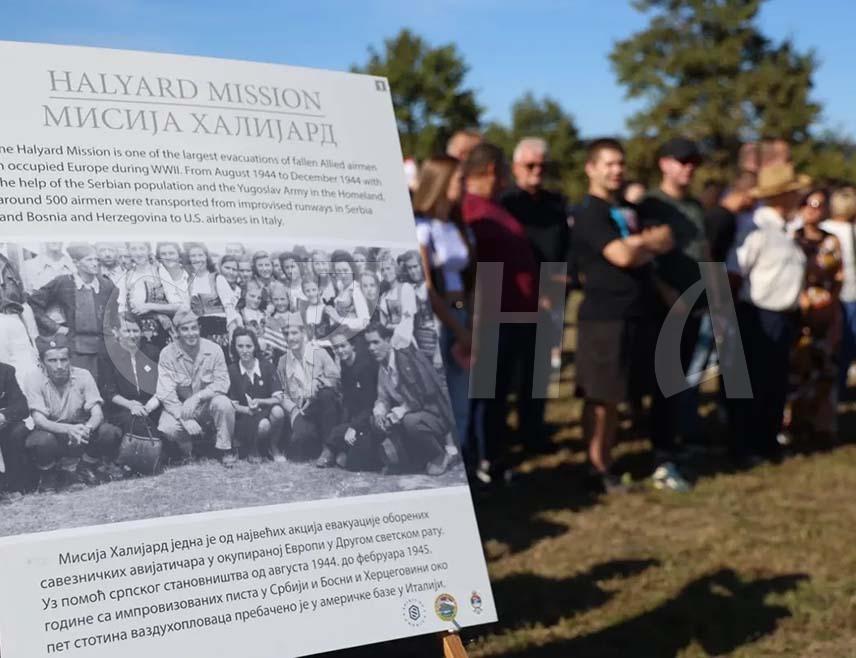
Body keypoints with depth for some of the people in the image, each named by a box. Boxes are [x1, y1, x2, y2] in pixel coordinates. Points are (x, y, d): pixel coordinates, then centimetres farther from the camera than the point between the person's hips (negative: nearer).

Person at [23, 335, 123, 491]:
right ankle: (49, 475, -2)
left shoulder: (83, 376, -8)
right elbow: (39, 420, -23)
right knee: (40, 441, -37)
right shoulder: (35, 381, -13)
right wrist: (68, 429, -42)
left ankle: (85, 468, 4)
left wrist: (87, 429, -39)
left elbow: (97, 414, -14)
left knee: (111, 433, -24)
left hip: (80, 429, 2)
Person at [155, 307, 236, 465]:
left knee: (223, 403, -32)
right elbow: (165, 392, -16)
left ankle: (224, 450, -8)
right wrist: (185, 419, -28)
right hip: (179, 406, 0)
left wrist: (197, 397, -28)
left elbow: (222, 383, -11)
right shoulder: (167, 354, -11)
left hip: (207, 404, 0)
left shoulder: (213, 350, -8)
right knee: (167, 429, -30)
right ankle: (187, 452, 6)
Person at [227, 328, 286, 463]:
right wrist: (248, 409, -22)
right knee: (263, 425, -36)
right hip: (245, 416, -2)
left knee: (277, 411, -34)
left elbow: (278, 398, -5)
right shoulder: (232, 371, -3)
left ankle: (273, 447, -5)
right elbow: (233, 405, -2)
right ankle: (252, 450, 0)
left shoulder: (266, 366, -1)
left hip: (266, 410, 2)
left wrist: (259, 402, -23)